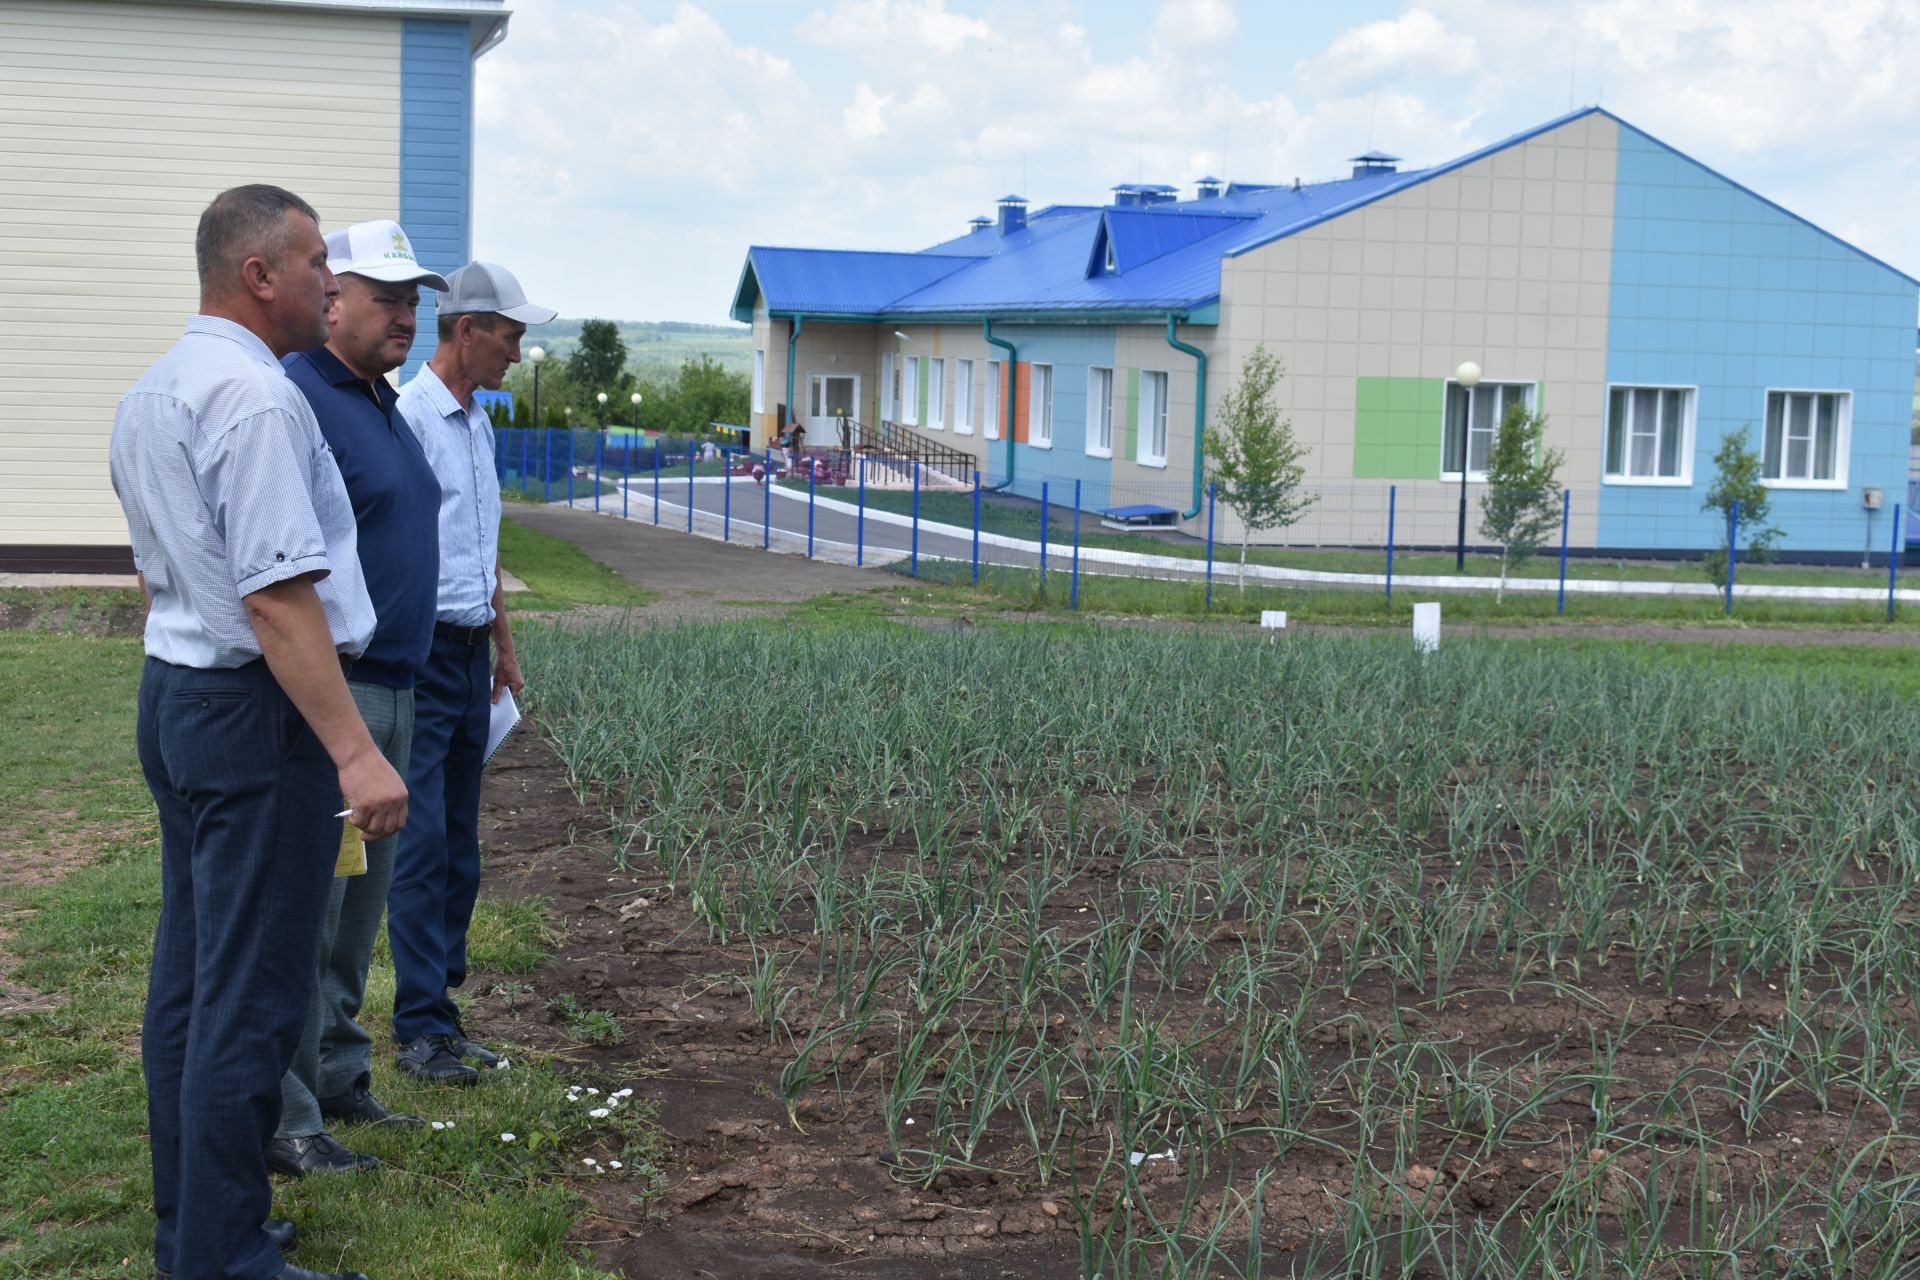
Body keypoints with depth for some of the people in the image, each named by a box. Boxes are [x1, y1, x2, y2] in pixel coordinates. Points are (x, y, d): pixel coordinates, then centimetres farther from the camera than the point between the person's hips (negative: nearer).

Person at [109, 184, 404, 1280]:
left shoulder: (148, 397, 13)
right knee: (252, 995, -4)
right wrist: (355, 753, -25)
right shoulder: (259, 398, -18)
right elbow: (278, 596, -25)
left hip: (172, 690, 11)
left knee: (190, 974, 16)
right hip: (259, 709, -10)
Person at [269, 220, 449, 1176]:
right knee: (305, 904, -6)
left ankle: (337, 1079, 26)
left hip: (391, 690, 10)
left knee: (357, 902, 16)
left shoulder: (382, 402, 17)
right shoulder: (298, 400, -14)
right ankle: (284, 1120, 0)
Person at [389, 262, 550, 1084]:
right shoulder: (409, 417, -13)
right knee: (422, 846, -6)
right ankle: (421, 1028, -1)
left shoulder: (478, 423, 16)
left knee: (459, 848, 11)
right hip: (421, 653, -9)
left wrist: (503, 643, 24)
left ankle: (441, 1006, 18)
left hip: (470, 652, 9)